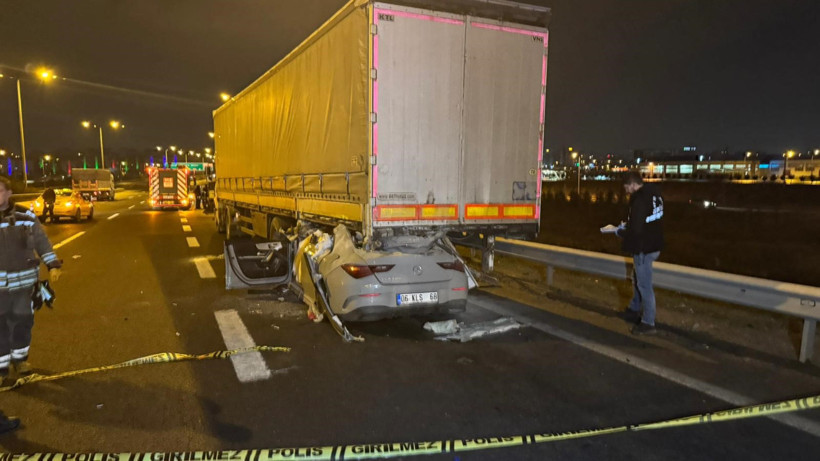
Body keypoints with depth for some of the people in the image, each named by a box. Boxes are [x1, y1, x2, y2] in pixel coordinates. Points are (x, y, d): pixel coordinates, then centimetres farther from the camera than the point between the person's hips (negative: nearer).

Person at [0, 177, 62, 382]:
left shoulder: (26, 218, 0)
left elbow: (42, 242, 3)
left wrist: (53, 265, -5)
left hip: (24, 281, 1)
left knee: (23, 322, 14)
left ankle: (20, 358, 34)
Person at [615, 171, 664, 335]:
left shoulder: (639, 200, -25)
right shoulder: (654, 194, 4)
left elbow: (635, 231, -26)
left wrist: (621, 232, -8)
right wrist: (628, 225, 11)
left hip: (644, 248, -10)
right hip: (654, 244, 10)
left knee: (644, 285, 1)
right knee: (637, 279, 25)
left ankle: (648, 323, 11)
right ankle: (635, 309, 42)